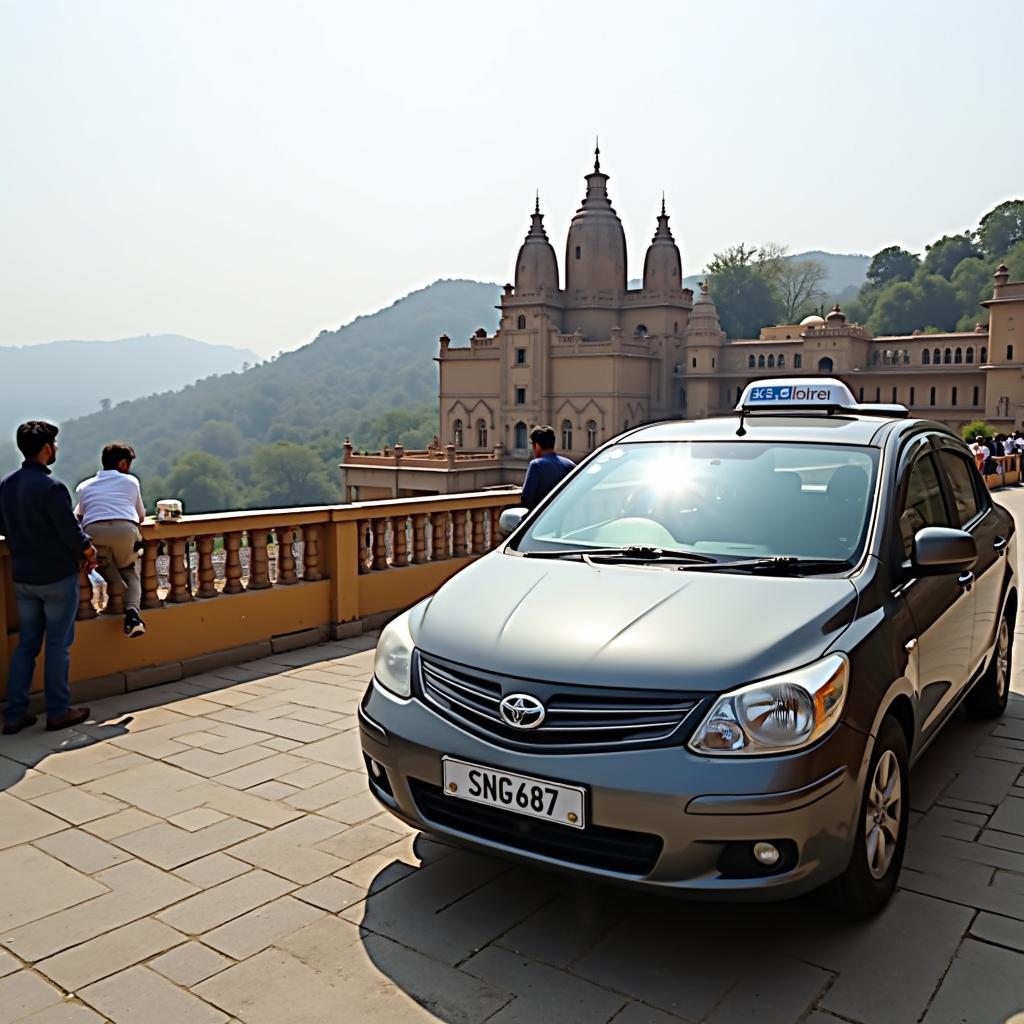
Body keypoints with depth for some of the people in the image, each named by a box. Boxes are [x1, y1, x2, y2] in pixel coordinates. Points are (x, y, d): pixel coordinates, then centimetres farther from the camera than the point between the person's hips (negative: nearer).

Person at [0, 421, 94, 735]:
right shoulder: (51, 487, -20)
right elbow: (71, 532, -18)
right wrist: (89, 551, 1)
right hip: (57, 577, -6)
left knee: (26, 643, 14)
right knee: (58, 644, 4)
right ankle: (58, 711, 12)